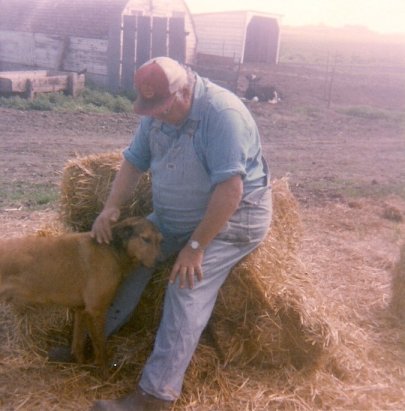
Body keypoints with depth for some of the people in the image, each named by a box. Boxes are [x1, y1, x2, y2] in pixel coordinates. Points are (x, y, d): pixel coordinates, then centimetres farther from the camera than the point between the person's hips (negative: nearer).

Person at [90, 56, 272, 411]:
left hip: (234, 217, -8)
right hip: (177, 215, 8)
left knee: (187, 291, -22)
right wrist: (112, 207, -15)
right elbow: (133, 162, 3)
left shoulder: (222, 114, -28)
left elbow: (230, 189, -32)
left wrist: (196, 245, -29)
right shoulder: (157, 112, -2)